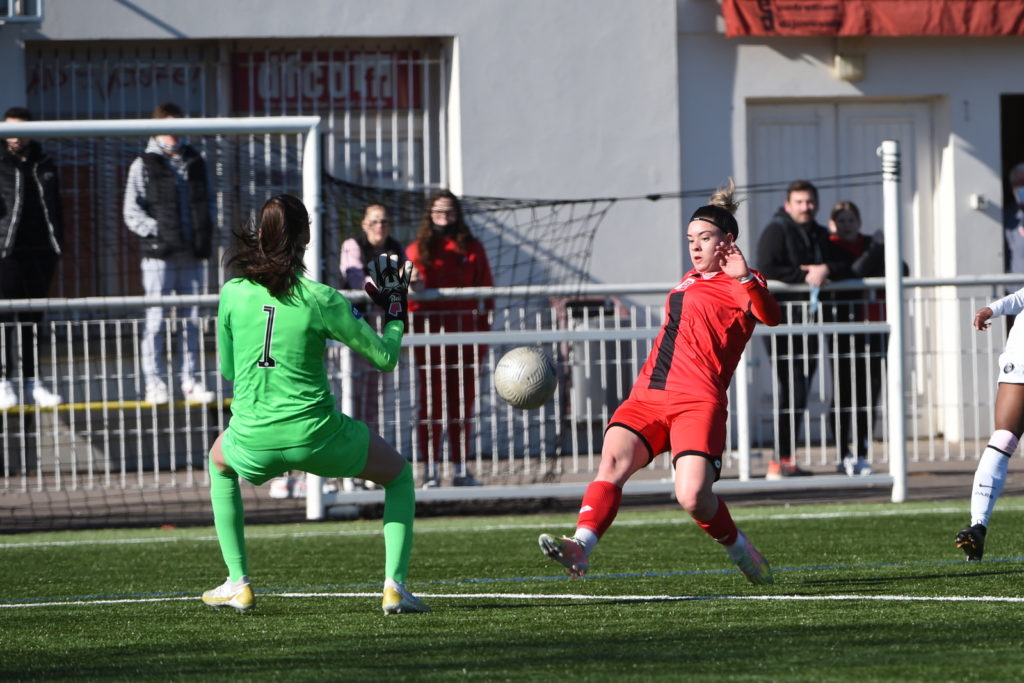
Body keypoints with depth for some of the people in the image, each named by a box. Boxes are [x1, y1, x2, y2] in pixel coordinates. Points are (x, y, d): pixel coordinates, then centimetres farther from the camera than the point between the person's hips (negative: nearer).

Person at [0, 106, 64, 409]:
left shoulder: (44, 165, 14)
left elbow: (55, 208, 19)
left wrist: (57, 244, 14)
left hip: (40, 253, 4)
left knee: (33, 319, 9)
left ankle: (32, 379, 14)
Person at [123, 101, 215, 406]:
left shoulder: (195, 162, 14)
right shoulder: (144, 165, 0)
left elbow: (208, 201, 20)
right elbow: (132, 212, -4)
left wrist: (204, 233, 4)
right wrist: (157, 232, -14)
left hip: (192, 255, 4)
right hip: (159, 255, -4)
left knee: (192, 319, 6)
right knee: (156, 318, -4)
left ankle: (190, 381, 12)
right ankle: (154, 382, 0)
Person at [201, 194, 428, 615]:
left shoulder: (233, 293, -1)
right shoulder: (320, 300, -10)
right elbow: (384, 357, 0)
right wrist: (395, 315, 17)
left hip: (253, 444, 2)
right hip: (316, 436, -2)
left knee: (219, 462, 38)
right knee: (399, 474, 23)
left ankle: (238, 584, 29)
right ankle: (394, 585, 5)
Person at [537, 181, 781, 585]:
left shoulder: (740, 285, 3)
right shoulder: (690, 280, 27)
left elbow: (769, 316, -20)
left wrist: (746, 280, -37)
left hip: (698, 400, -6)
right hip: (649, 395, 6)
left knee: (693, 497, -21)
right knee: (613, 460, -22)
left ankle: (739, 549, 9)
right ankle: (581, 545, -40)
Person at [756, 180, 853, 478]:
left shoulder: (820, 235, 18)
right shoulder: (775, 232, -4)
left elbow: (846, 266, 11)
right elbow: (766, 269, -17)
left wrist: (827, 269, -9)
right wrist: (804, 276, -14)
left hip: (809, 319, 8)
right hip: (782, 321, -8)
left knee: (801, 391, 7)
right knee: (792, 390, -13)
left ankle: (784, 459, 12)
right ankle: (780, 462, -11)